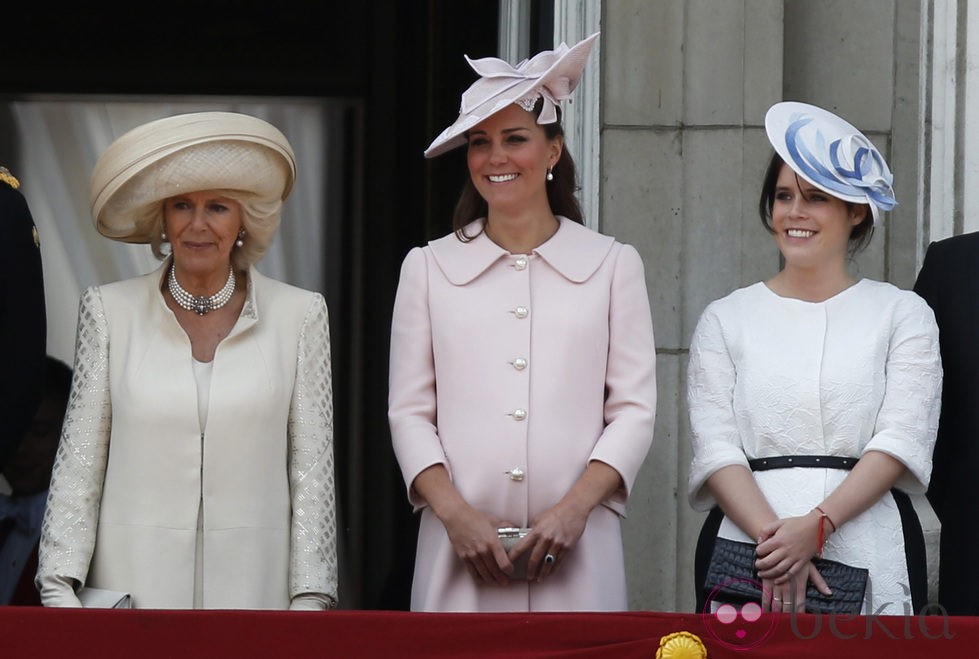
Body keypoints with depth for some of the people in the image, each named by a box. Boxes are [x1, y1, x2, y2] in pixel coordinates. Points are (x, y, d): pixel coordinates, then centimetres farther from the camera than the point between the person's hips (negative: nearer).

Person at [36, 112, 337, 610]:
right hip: (133, 583, 0)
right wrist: (59, 589, -6)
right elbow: (78, 463, 4)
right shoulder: (110, 312, 5)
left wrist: (310, 599, -3)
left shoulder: (299, 316, 5)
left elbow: (312, 472, 4)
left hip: (254, 587, 0)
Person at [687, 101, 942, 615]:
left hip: (868, 549, -1)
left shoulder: (903, 314, 7)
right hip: (746, 540, 1)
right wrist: (772, 537, -17)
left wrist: (817, 525, -19)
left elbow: (901, 442, -4)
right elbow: (715, 448, -1)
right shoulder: (726, 319, 10)